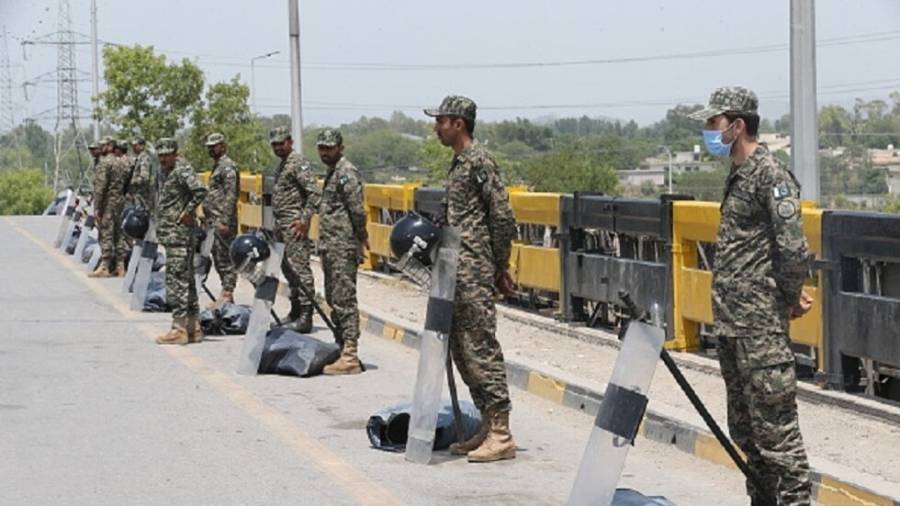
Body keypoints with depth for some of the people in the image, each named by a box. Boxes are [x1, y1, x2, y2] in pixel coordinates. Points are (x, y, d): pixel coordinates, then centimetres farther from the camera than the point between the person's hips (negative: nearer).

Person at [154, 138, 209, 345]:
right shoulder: (168, 172, 17)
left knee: (176, 280, -10)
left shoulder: (182, 170, -13)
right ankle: (193, 327, 18)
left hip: (178, 235, -10)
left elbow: (200, 190, -28)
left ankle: (179, 328, -9)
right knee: (186, 279, 13)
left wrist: (187, 213, -18)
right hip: (171, 234, 10)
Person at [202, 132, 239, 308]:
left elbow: (230, 196, -17)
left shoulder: (227, 167, -11)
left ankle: (227, 295, -7)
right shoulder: (216, 166, 20)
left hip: (222, 220, -10)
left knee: (225, 258, -8)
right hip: (213, 220, 10)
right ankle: (225, 293, 16)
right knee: (218, 258, 12)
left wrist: (225, 221, -22)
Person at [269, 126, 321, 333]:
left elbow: (315, 193, -18)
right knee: (288, 268, 13)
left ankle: (305, 317, -11)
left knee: (300, 269, -10)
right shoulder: (282, 166, 19)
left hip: (294, 225, -10)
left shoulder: (298, 163, -11)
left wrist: (304, 219, -21)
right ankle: (295, 312, 21)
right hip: (282, 225, 10)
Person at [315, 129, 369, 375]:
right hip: (330, 249, 10)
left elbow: (357, 210, -18)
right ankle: (342, 348, 21)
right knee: (334, 299, 14)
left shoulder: (347, 173, -13)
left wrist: (360, 238, -10)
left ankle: (350, 357, -12)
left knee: (344, 300, -11)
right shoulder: (332, 172, 19)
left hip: (343, 248, -10)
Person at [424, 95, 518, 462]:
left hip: (473, 273, -10)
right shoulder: (459, 162, 18)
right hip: (457, 272, 10)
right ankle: (488, 428, 16)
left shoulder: (478, 161, -11)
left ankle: (501, 435, -7)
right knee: (462, 349, 11)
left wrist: (500, 267, -10)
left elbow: (502, 216, -15)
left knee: (481, 348, -9)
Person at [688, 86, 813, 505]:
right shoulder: (738, 175, 15)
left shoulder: (770, 176, -14)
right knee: (743, 426, 16)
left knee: (774, 428, -7)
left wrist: (788, 300, -8)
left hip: (760, 328, -10)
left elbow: (793, 249, -21)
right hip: (731, 325, 10)